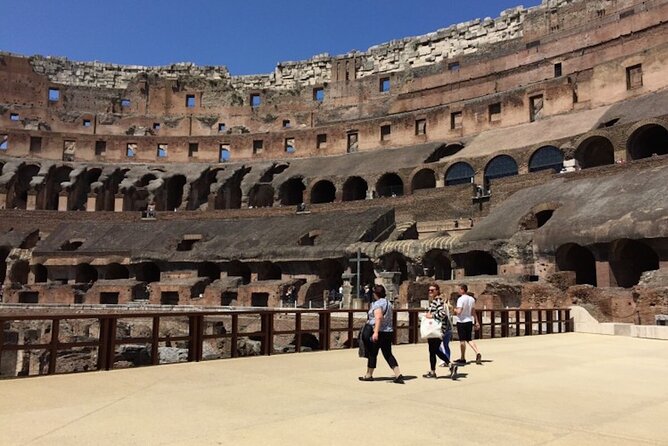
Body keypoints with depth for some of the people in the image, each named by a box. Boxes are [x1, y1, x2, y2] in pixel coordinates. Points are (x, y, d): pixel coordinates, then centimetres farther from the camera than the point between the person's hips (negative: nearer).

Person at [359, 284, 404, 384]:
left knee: (372, 353, 7)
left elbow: (379, 317, -26)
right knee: (388, 354, 9)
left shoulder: (377, 303, -13)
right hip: (388, 332, 8)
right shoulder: (388, 303, 15)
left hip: (379, 332, -8)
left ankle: (369, 375, 19)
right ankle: (398, 375, -2)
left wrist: (376, 332, -31)